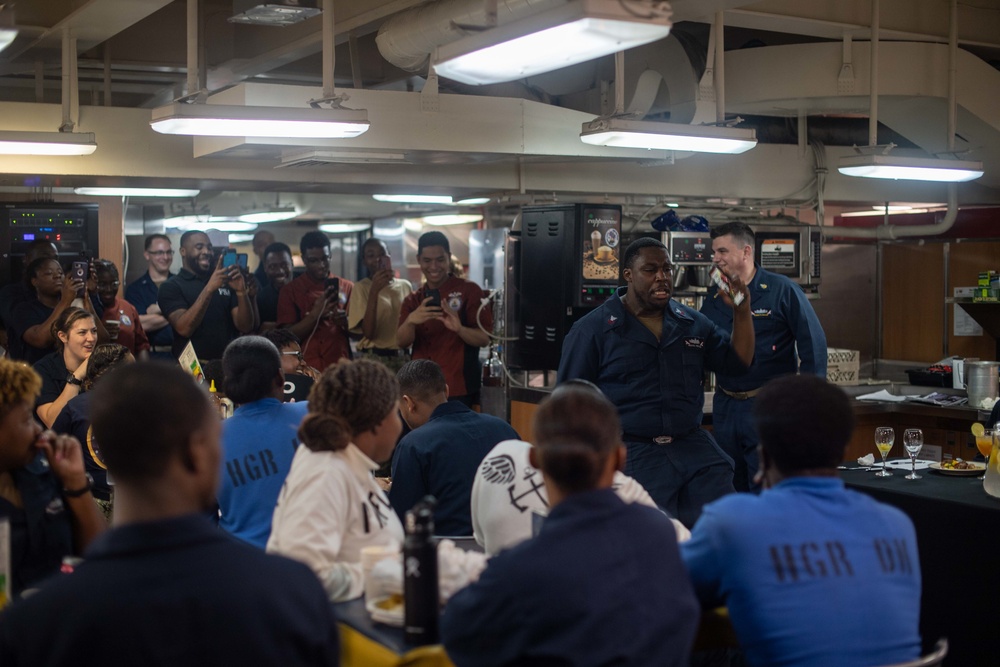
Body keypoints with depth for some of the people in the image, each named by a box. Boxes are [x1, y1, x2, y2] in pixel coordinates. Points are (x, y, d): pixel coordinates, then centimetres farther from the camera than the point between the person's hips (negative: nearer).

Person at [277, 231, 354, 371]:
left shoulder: (347, 287, 6)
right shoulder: (290, 291, 2)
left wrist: (346, 323, -12)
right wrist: (315, 314, -16)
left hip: (340, 368, 1)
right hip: (305, 369, -1)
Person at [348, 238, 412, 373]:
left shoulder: (405, 285, 7)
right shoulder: (361, 287, -3)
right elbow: (368, 333, -14)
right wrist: (374, 291, -19)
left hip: (404, 357, 3)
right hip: (375, 359, -3)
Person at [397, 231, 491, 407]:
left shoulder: (469, 291, -1)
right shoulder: (412, 301, 12)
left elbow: (484, 339, -6)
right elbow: (401, 342, -3)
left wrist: (459, 328, -27)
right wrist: (411, 320, -25)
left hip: (458, 391, -4)